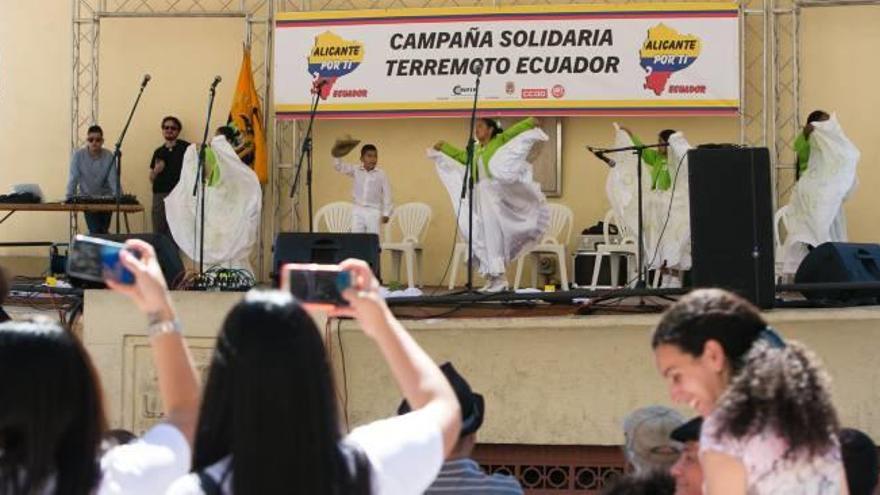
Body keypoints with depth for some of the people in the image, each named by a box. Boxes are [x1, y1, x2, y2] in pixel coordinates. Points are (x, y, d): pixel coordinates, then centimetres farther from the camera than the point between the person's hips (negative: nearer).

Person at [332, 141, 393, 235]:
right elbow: (339, 167, -2)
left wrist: (386, 213, -3)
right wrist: (337, 155, -22)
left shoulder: (381, 174, -4)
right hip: (358, 210, 2)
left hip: (374, 212, -2)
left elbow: (387, 194, -1)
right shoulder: (355, 170, 2)